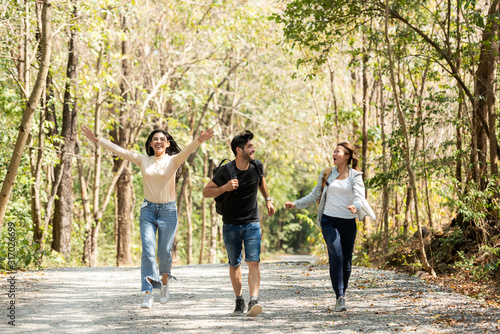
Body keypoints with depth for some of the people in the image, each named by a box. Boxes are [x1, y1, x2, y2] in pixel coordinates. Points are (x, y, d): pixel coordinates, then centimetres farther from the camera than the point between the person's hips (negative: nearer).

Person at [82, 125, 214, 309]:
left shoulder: (173, 160, -3)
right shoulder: (143, 160, 4)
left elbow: (188, 150, -22)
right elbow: (118, 150, 3)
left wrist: (199, 141, -42)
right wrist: (97, 140, -2)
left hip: (168, 211, -1)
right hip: (148, 210, 1)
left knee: (164, 253, 5)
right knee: (147, 251, -11)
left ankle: (164, 283, 34)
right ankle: (148, 294, -14)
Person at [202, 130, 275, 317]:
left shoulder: (256, 166, -3)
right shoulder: (226, 171, -14)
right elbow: (206, 192, -8)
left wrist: (267, 200, 21)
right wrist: (224, 188, -24)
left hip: (252, 223, 1)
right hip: (231, 224, -1)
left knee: (253, 262, -14)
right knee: (234, 265, 8)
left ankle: (253, 302, -23)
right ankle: (239, 302, 21)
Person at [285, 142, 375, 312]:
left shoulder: (355, 176, 5)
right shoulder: (327, 174, 11)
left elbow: (359, 196, -9)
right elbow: (315, 195, 19)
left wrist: (355, 206, -31)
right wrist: (296, 204, 11)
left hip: (348, 222, 0)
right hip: (329, 221, 0)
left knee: (346, 262, 2)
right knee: (336, 257, -17)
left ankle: (342, 294, 22)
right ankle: (340, 298, -22)